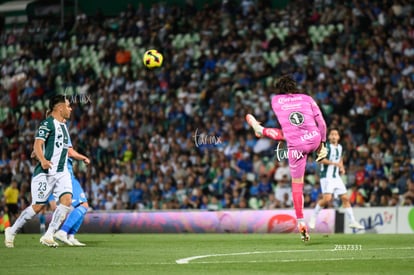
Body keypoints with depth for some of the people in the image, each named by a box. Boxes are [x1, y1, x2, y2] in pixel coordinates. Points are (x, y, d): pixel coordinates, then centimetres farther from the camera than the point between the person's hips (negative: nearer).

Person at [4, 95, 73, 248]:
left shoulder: (63, 125, 18)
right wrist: (42, 160, -36)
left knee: (67, 200, -15)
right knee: (38, 206, -5)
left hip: (62, 172, 7)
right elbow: (37, 144, -21)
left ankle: (48, 236, -14)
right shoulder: (48, 123, -10)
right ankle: (11, 232, 13)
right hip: (45, 172, -7)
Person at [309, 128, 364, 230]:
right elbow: (321, 159, -20)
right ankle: (314, 216, -1)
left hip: (336, 177, 7)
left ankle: (352, 221, 7)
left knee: (345, 198, 3)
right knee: (327, 198, -20)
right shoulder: (325, 146, -9)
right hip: (327, 177, -7)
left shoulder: (340, 147, 14)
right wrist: (334, 163, -25)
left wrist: (342, 168, 10)